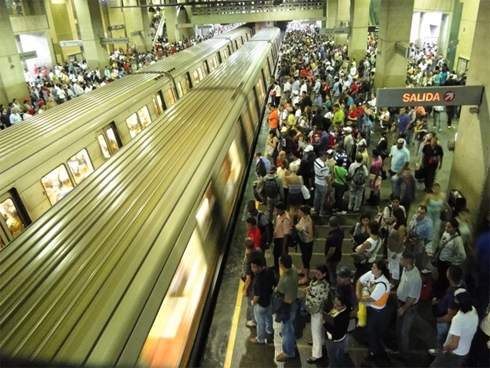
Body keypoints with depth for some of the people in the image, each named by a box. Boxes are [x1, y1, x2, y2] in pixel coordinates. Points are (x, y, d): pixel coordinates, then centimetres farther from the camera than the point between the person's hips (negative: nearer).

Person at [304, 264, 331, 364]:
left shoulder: (324, 285, -33)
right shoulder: (316, 280, -5)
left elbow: (319, 301, -29)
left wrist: (308, 294, -21)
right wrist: (308, 289, -5)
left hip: (318, 310, -9)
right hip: (314, 308, 9)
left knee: (316, 330, 4)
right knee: (318, 328, 29)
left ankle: (317, 354, 18)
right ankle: (319, 341, 52)